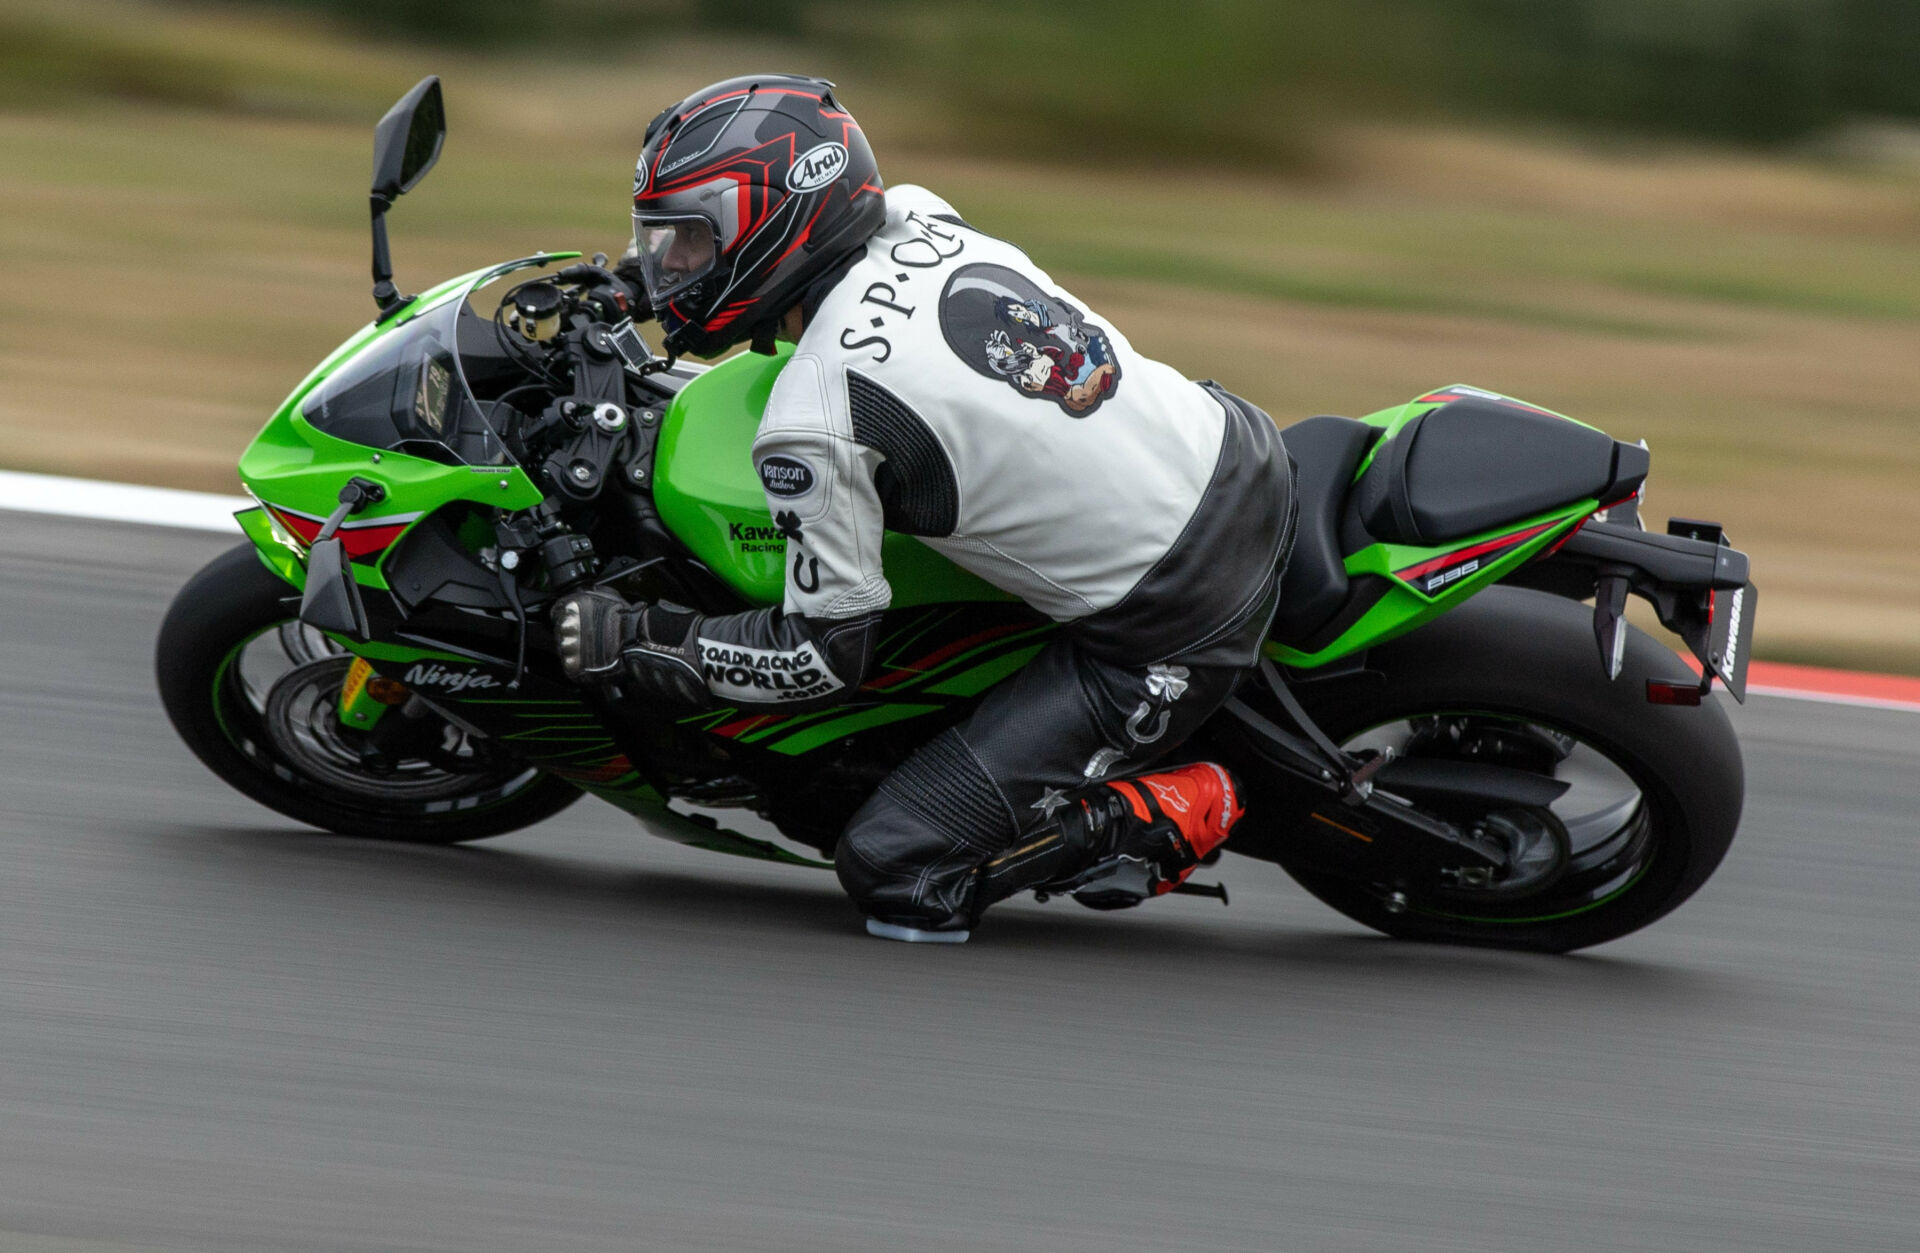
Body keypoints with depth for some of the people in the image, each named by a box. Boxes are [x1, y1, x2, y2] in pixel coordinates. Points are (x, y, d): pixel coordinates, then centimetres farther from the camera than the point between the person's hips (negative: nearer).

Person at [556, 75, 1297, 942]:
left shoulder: (814, 422, -17)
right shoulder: (919, 219, 4)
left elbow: (824, 656, -9)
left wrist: (629, 641, 0)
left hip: (1170, 635, -8)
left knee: (894, 873, -4)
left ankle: (1178, 820, 0)